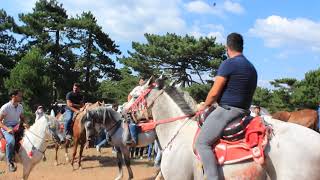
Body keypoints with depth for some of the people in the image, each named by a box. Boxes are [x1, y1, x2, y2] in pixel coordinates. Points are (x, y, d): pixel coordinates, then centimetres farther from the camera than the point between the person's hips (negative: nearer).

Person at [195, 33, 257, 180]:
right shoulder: (252, 68, 17)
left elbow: (214, 93, -14)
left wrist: (205, 106, 5)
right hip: (244, 111, 10)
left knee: (202, 142, -12)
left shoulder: (228, 64, -11)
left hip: (226, 110, -10)